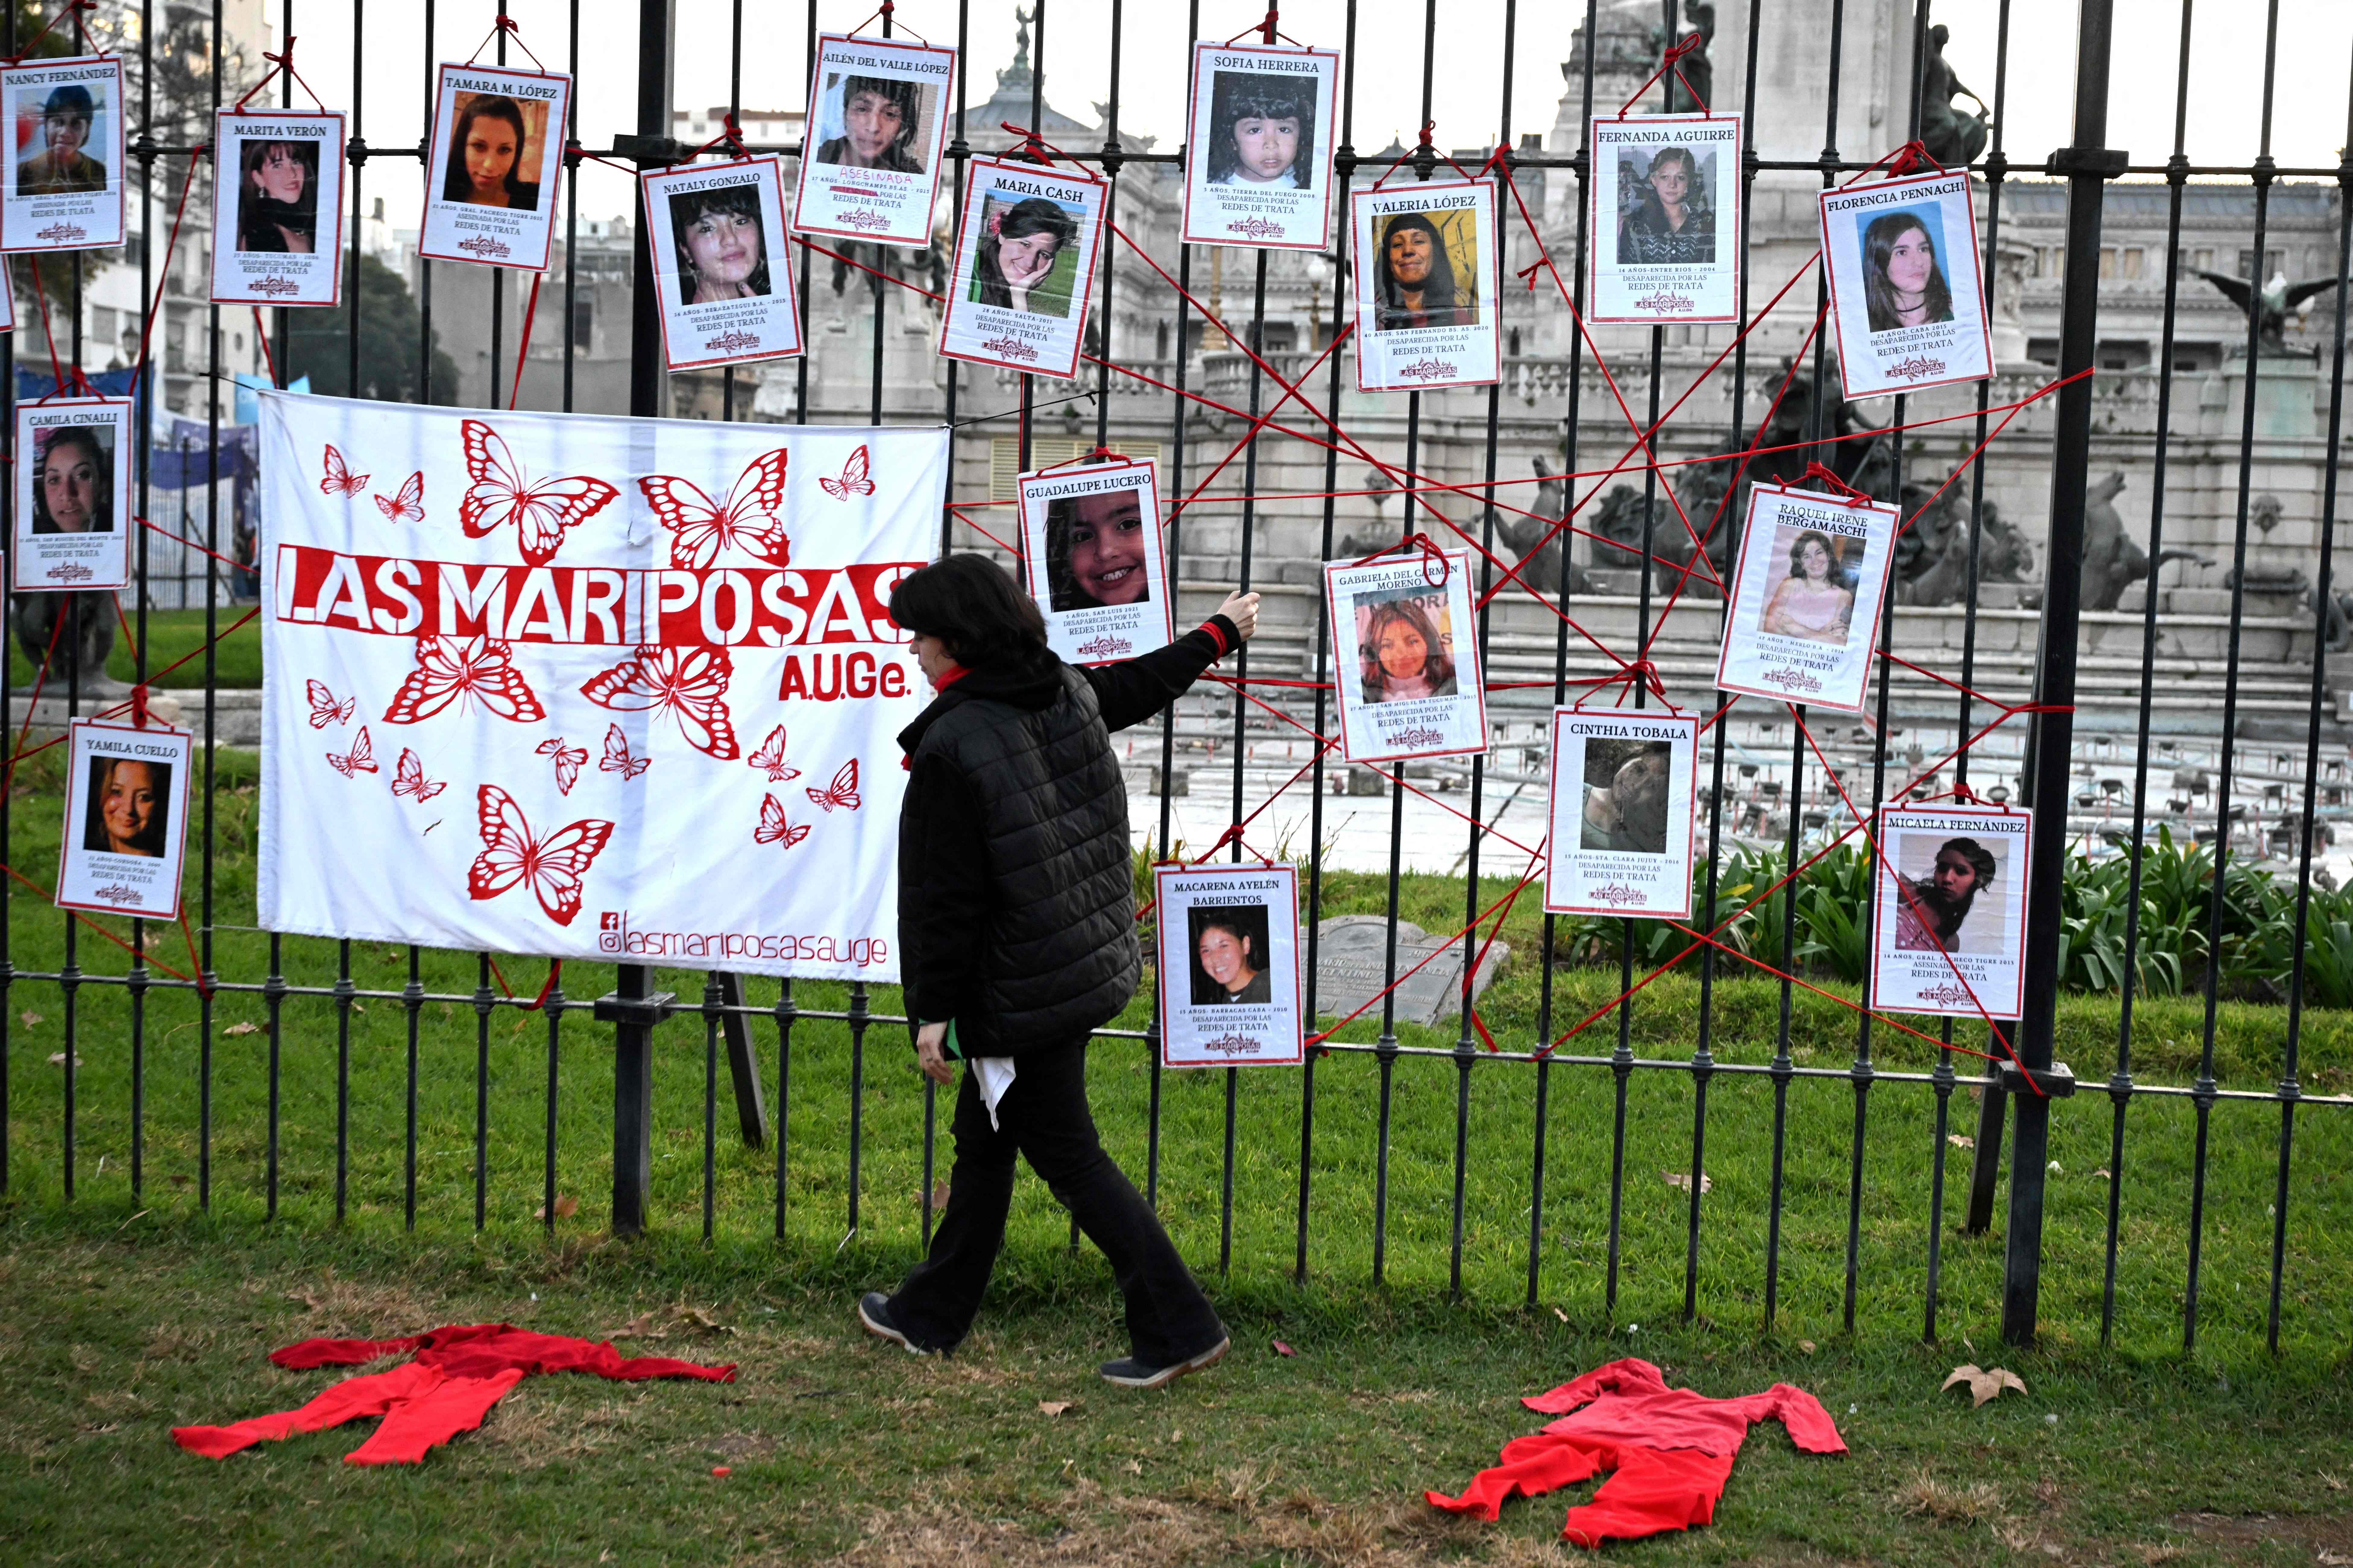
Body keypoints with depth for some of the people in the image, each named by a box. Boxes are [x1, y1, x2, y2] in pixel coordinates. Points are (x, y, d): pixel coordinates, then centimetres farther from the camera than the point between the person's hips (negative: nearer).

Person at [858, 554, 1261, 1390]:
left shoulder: (953, 746, -22)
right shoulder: (1071, 694, 2)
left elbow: (944, 897, -19)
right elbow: (1148, 681, 23)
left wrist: (933, 1009, -12)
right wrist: (1219, 632, 42)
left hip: (1019, 995, -9)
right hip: (1088, 966, 9)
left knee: (1067, 1155, 1)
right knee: (983, 1140, 20)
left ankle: (1179, 1328, 3)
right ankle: (931, 1314, 33)